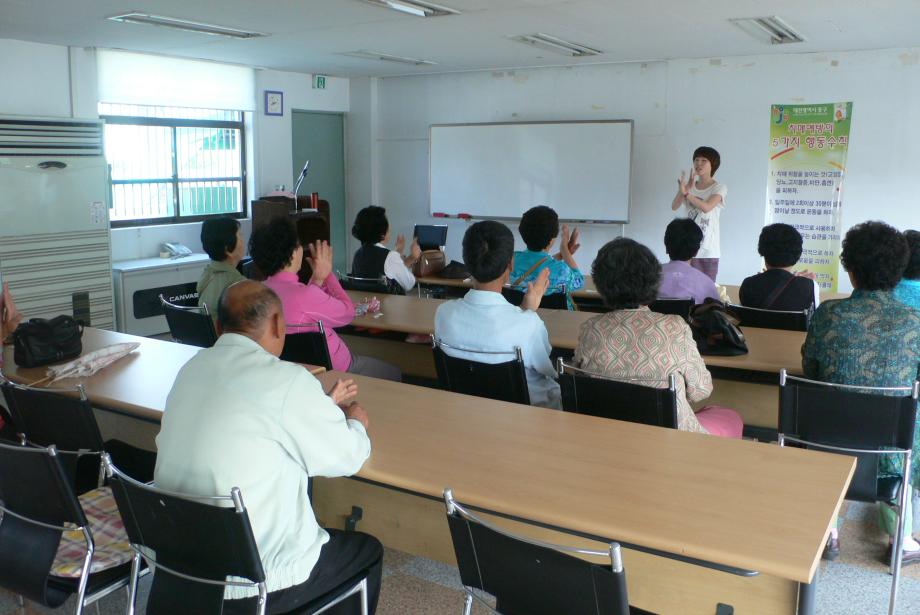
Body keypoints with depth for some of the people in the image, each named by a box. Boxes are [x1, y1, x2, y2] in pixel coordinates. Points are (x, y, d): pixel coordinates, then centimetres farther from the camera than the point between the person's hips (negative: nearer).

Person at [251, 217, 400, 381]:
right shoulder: (304, 294, -33)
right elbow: (348, 313, -16)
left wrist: (318, 278, 2)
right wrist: (327, 274, -7)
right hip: (334, 369, -9)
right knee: (393, 374, 14)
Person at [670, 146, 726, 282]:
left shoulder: (719, 188, -2)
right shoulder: (689, 186, 11)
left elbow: (706, 207, -21)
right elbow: (674, 207, -6)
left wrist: (686, 193, -26)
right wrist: (682, 191, -22)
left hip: (708, 251, -3)